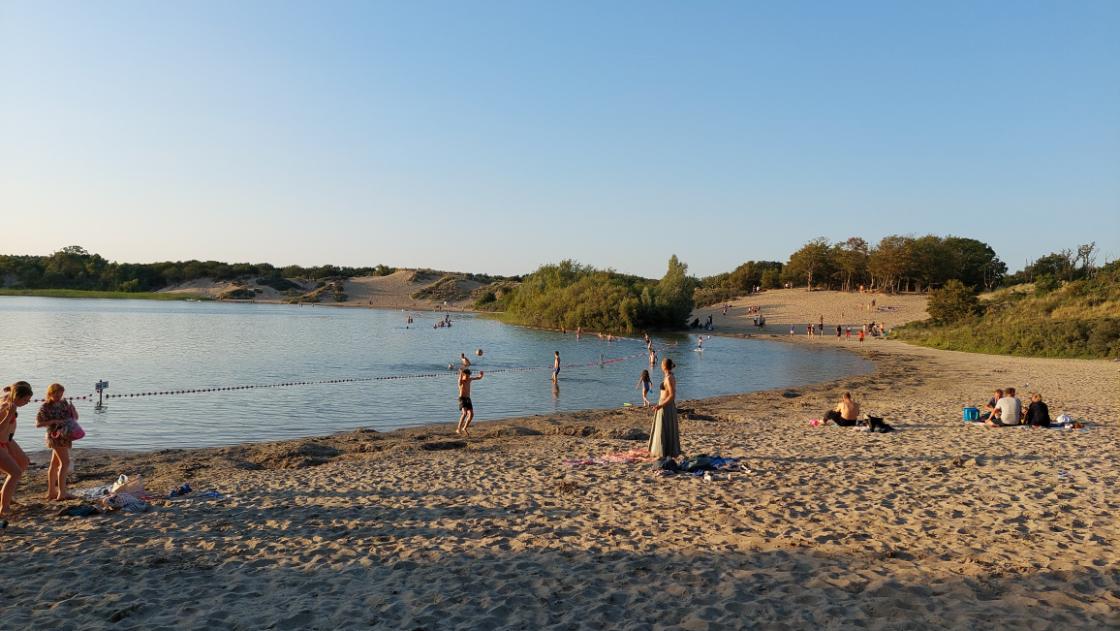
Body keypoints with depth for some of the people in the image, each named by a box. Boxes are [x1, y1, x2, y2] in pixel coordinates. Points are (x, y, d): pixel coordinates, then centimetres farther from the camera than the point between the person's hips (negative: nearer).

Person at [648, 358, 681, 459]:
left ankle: (664, 455, 4)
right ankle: (671, 453, 23)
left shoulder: (668, 378, -20)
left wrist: (660, 406, -26)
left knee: (664, 431, -2)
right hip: (670, 406, 10)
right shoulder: (672, 377, 9)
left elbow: (672, 395, -24)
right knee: (669, 430, 15)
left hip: (665, 407, -10)